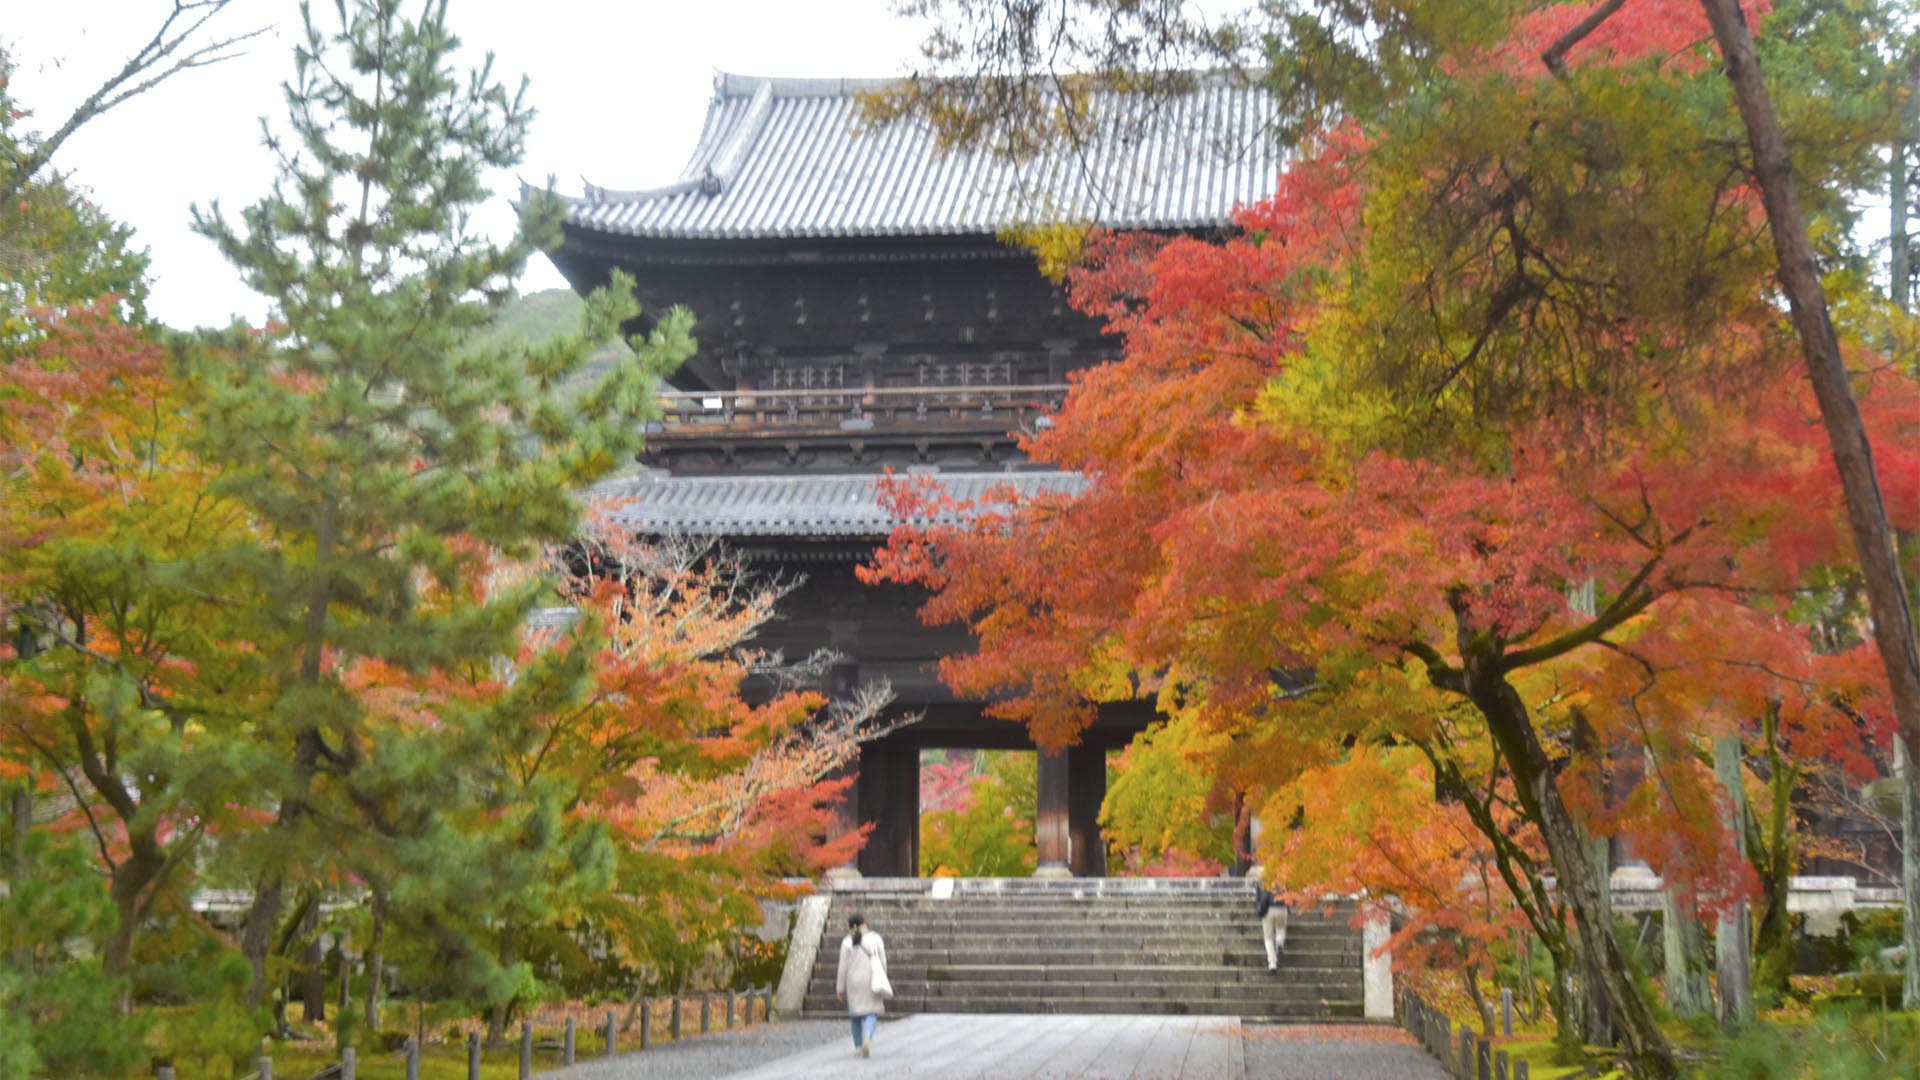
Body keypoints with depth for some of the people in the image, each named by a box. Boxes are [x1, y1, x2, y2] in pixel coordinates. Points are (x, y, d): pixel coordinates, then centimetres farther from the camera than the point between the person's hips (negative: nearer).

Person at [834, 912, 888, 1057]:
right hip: (871, 981, -1)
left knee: (856, 1013, 13)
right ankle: (867, 1037, -25)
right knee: (871, 1012, 1)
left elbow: (843, 966, -4)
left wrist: (840, 988, 2)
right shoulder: (875, 939, -1)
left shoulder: (847, 942, -3)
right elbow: (882, 962, 0)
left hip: (853, 981, 1)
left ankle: (858, 1046, 17)